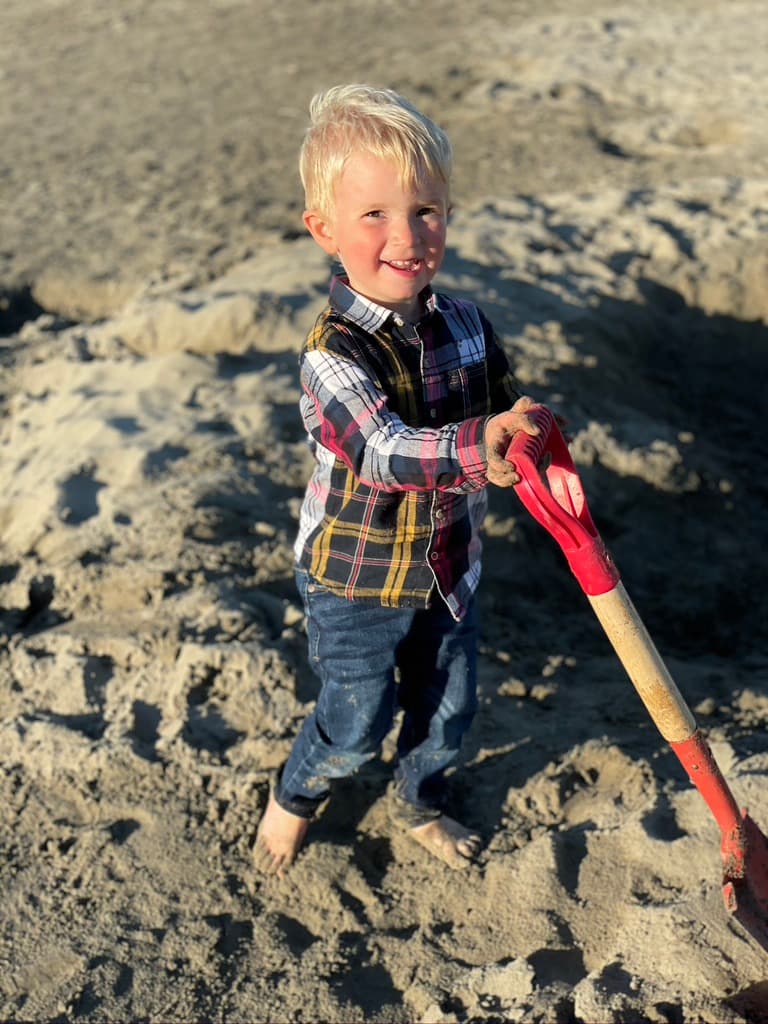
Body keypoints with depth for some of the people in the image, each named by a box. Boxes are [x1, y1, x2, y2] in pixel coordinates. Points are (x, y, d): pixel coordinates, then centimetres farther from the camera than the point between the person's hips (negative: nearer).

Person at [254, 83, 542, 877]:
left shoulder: (466, 326, -7)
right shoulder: (334, 353, -28)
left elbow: (505, 419, 8)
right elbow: (381, 450, -43)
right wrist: (475, 451, -59)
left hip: (448, 569, 6)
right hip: (356, 582, -5)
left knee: (449, 706, 21)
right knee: (356, 723, 12)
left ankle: (417, 802, 52)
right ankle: (293, 798, 45)